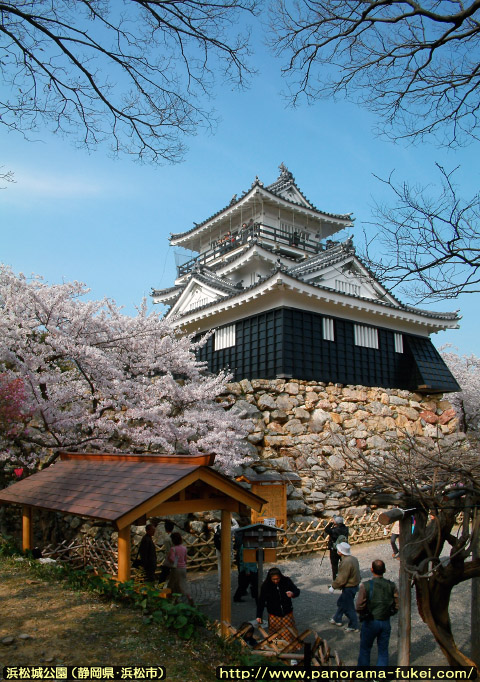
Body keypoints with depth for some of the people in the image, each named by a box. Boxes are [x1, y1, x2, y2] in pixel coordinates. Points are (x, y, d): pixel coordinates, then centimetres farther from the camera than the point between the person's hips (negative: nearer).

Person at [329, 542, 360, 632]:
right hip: (354, 584, 10)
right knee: (341, 602, 24)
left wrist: (333, 586, -12)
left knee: (348, 608, 8)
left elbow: (341, 579, -25)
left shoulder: (346, 562, -30)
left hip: (349, 588, -10)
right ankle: (337, 619, 39)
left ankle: (354, 626, 22)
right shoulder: (353, 558, 0)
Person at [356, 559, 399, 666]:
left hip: (370, 622, -2)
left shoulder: (365, 586, -18)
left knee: (365, 649, 18)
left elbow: (359, 607, -18)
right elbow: (397, 605, -3)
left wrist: (363, 614, 3)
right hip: (386, 622, 2)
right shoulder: (392, 586, -9)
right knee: (383, 650, 16)